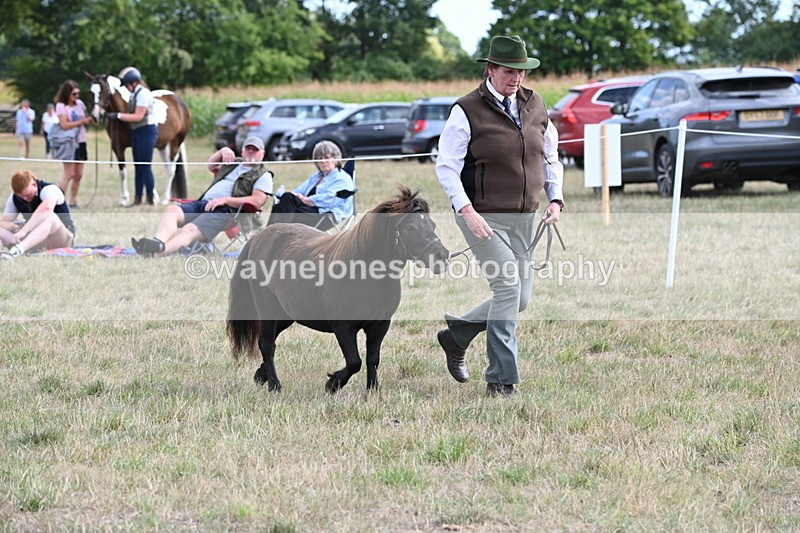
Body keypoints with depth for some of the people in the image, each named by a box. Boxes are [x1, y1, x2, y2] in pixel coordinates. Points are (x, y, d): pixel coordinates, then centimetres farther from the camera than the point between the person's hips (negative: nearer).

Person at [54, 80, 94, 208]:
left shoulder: (79, 103, 8)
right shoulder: (61, 106, -10)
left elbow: (87, 119, 18)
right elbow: (64, 125, -19)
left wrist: (91, 119, -5)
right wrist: (82, 121, -19)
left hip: (81, 142, 7)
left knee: (78, 175, 7)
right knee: (69, 174, -10)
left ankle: (73, 201, 15)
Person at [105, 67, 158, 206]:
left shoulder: (143, 94, -16)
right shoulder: (134, 94, 13)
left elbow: (138, 116, -21)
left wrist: (118, 116, -21)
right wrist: (115, 116, 5)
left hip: (146, 131, -10)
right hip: (136, 132, 10)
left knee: (145, 166, -8)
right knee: (138, 167, 12)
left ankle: (151, 199, -4)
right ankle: (138, 198, 16)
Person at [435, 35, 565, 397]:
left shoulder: (534, 106, 8)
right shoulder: (468, 111, -9)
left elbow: (550, 158, 18)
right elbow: (446, 167, -9)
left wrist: (555, 199, 3)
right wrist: (467, 211, -21)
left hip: (523, 218, 7)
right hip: (483, 216, -7)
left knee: (520, 298, 8)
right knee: (508, 285, -16)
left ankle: (456, 334, 31)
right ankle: (501, 379, -8)